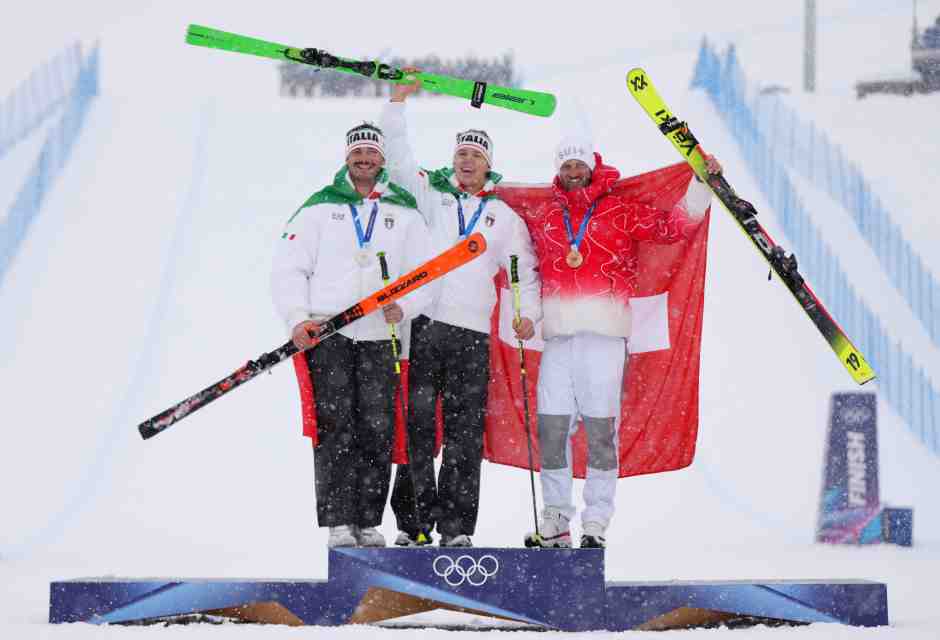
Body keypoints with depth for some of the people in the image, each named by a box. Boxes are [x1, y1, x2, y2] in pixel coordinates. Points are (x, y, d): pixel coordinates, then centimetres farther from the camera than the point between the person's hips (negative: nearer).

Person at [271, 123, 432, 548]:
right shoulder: (319, 208, 9)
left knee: (377, 431, -1)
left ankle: (368, 522, 7)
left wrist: (404, 306, -10)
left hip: (380, 338, 2)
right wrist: (297, 319, -8)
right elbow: (288, 267, 5)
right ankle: (339, 523, -7)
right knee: (335, 429, -8)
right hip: (326, 335, -2)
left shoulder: (404, 213, 13)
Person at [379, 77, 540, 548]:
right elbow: (397, 157, 6)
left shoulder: (505, 216, 16)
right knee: (416, 426, -1)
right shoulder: (430, 194, 13)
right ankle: (413, 523, 3)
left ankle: (456, 527, 2)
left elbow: (526, 269, 17)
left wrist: (529, 314, 2)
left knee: (464, 433, -1)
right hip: (421, 324, -1)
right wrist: (397, 102, -1)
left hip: (472, 333, 1)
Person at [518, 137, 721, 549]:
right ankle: (555, 522, 9)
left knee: (601, 430, -4)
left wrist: (701, 186, 0)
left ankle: (595, 524, 0)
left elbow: (671, 226, 5)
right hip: (559, 336, 3)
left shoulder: (620, 213, 8)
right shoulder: (541, 218, 16)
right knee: (551, 429, 0)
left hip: (604, 335, -3)